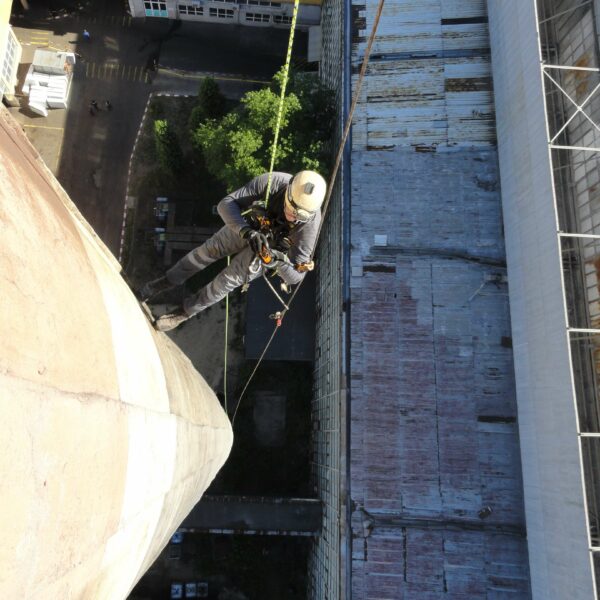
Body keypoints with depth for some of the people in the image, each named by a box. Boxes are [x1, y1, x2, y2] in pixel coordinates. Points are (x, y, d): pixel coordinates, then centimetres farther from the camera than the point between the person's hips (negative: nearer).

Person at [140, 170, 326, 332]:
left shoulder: (310, 223, -40)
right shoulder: (273, 182, -39)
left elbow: (295, 276, -35)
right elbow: (226, 204, -35)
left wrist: (280, 261, -55)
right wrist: (246, 231, -52)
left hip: (273, 247, -1)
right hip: (247, 226, 2)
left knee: (229, 279, 3)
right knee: (207, 251, 10)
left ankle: (186, 311, 29)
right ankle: (167, 280, 38)